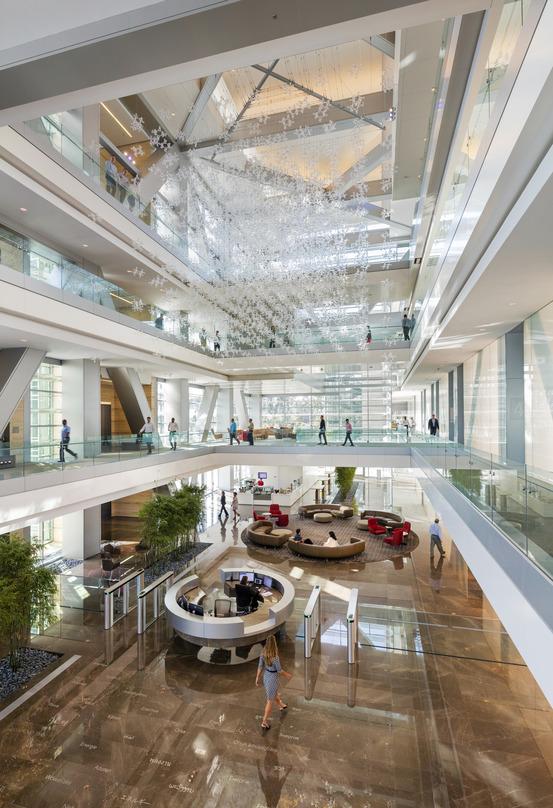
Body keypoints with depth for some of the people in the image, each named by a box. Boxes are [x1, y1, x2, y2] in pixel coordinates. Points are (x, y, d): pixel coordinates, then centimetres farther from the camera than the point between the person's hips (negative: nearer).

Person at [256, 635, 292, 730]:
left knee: (275, 693, 34)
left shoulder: (263, 653, -18)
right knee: (270, 701, 16)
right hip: (272, 679, -6)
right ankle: (264, 722, 29)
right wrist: (287, 675, -3)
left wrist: (257, 678, 4)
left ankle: (281, 705, 61)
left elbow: (260, 667, -7)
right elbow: (279, 670, -22)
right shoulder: (275, 657, -38)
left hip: (266, 676, 6)